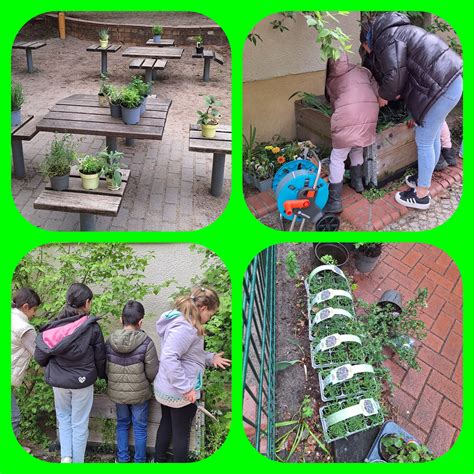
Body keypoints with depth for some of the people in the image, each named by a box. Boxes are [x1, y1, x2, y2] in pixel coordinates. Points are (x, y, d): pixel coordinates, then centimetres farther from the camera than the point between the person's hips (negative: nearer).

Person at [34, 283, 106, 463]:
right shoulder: (92, 327, -17)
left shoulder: (53, 327, -11)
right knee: (79, 423, 14)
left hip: (58, 381, 2)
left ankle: (65, 455, 14)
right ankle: (77, 461, 24)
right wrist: (102, 375, 13)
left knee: (63, 417, 24)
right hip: (83, 381, -2)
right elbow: (100, 357, -7)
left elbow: (40, 357, -4)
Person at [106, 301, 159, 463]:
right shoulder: (146, 343, -25)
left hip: (117, 392, 3)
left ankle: (122, 459, 35)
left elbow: (104, 369, -2)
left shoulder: (110, 341, -14)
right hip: (139, 393, -3)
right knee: (140, 428, 16)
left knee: (122, 424, 24)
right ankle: (139, 461, 30)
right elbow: (152, 373, -16)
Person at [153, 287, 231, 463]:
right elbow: (169, 358, -34)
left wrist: (210, 357, 4)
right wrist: (186, 388, -31)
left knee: (166, 425, 25)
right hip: (180, 393, -10)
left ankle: (159, 460, 42)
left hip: (167, 389, 10)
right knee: (181, 433, 10)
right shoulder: (185, 327, -27)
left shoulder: (182, 321, 5)